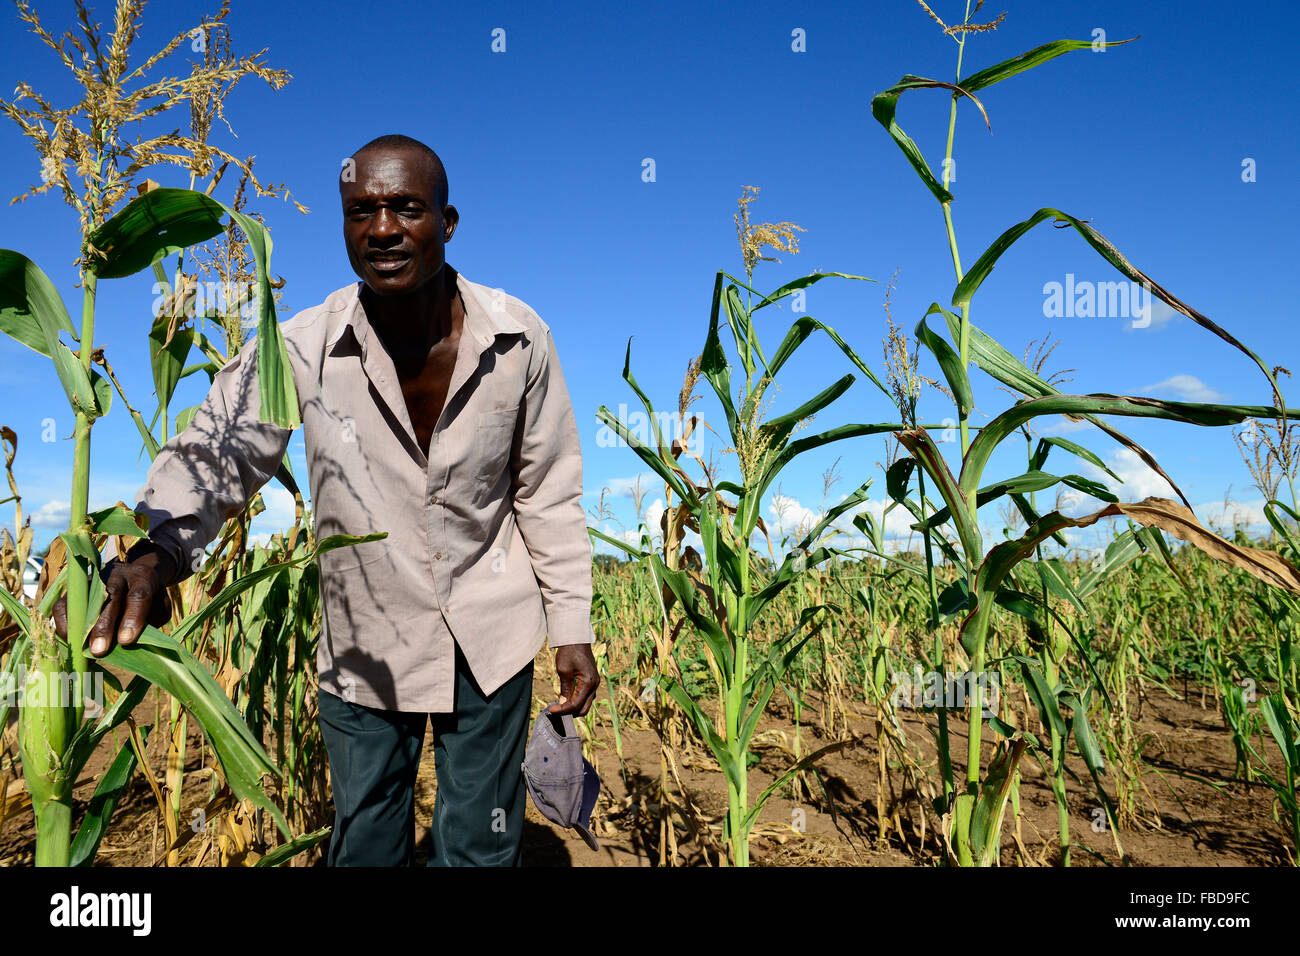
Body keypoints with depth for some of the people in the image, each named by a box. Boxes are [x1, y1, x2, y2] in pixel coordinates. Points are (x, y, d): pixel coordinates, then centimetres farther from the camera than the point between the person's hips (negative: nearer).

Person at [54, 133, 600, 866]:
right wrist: (150, 553, -41)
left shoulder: (519, 339, -11)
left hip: (490, 637, 0)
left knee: (482, 851, 15)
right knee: (365, 846, 20)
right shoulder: (303, 350, -14)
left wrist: (572, 628, -2)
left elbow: (550, 492, -4)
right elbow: (216, 454, -19)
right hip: (364, 641, 1)